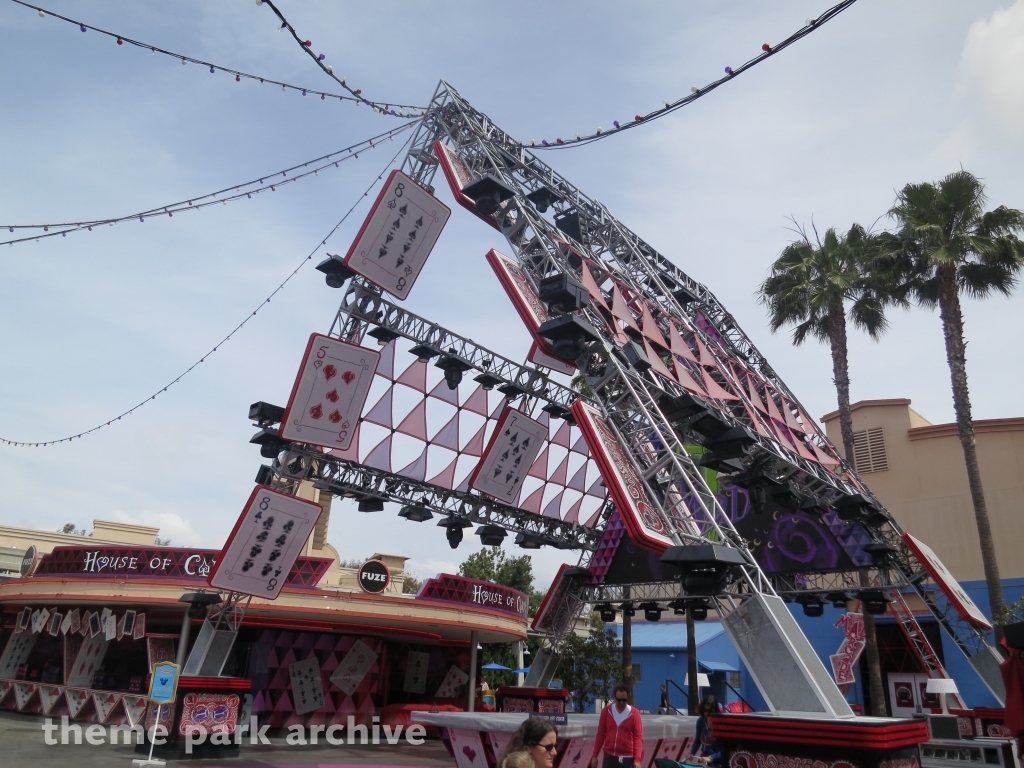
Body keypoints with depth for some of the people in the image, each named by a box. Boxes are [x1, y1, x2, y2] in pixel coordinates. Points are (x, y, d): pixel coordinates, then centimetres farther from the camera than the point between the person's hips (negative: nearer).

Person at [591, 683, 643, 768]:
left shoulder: (634, 713, -6)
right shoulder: (606, 711, 1)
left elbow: (638, 737, -6)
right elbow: (601, 735, 6)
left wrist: (637, 759, -15)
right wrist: (595, 756, 5)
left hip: (627, 758, -2)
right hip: (609, 757, 2)